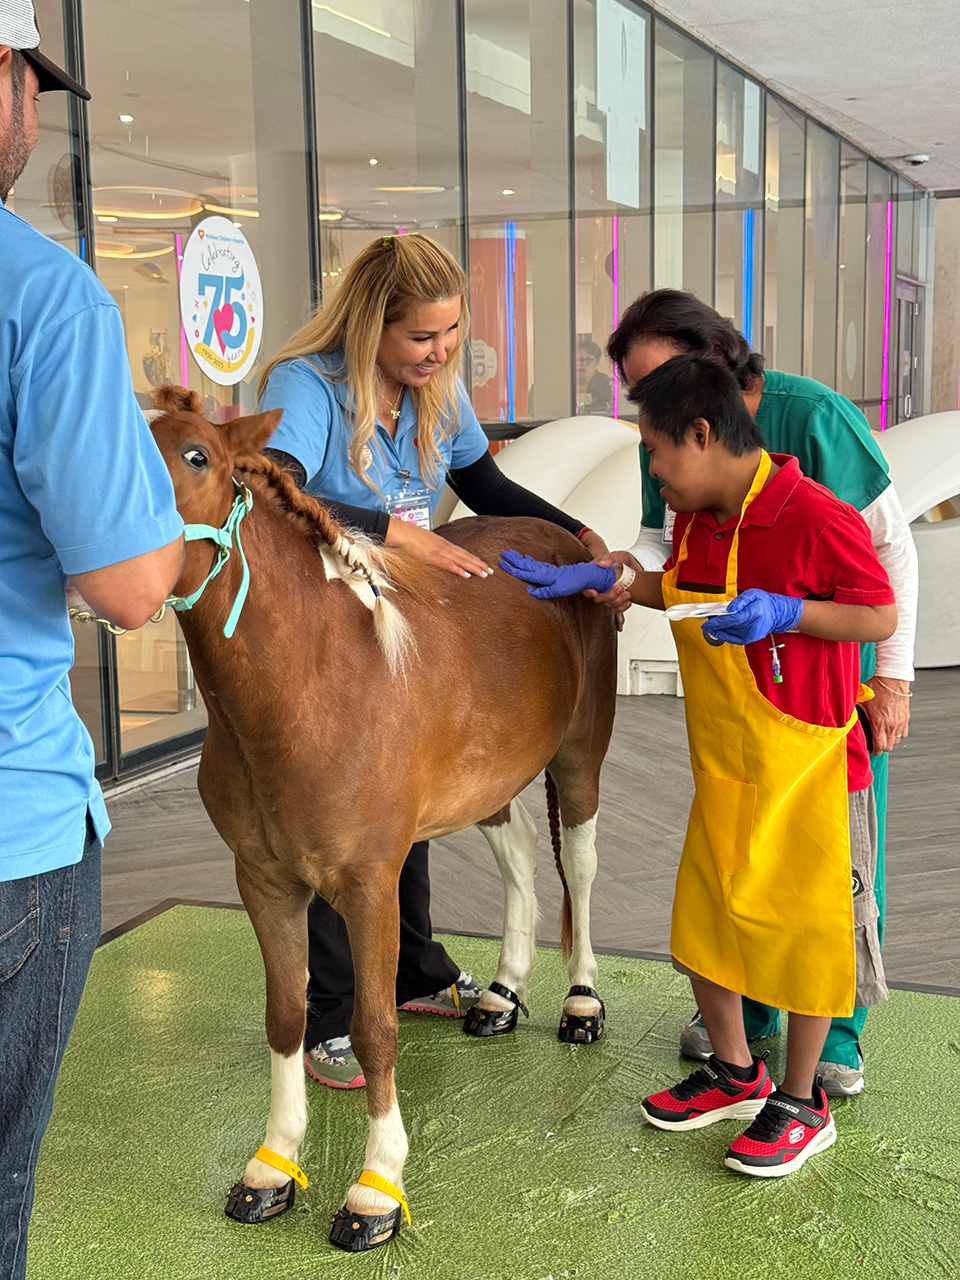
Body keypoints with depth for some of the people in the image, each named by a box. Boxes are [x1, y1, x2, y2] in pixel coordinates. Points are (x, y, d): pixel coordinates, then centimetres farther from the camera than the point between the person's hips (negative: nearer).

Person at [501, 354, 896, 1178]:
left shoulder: (815, 517, -20)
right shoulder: (695, 519, 4)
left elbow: (881, 617, -15)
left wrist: (783, 612, -26)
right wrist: (599, 579, 15)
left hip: (808, 765, -8)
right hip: (723, 767, 8)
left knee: (802, 928, 5)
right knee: (704, 916, 14)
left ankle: (802, 1103, 23)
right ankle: (735, 1073, 34)